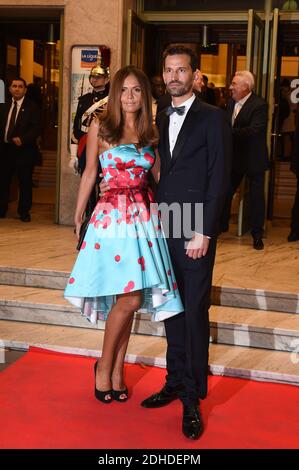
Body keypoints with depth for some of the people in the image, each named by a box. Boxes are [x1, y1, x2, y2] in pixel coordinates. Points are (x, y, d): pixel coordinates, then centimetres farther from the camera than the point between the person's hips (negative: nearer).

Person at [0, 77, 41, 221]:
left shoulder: (32, 107, -1)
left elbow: (36, 128, -9)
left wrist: (22, 139, -21)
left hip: (24, 149, -4)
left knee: (25, 182, 2)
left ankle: (24, 211, 13)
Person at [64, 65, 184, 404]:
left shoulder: (150, 132, 11)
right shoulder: (100, 127, 0)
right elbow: (89, 174, 6)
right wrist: (78, 216, 9)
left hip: (144, 216, 4)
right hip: (113, 215, -4)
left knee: (128, 299, 6)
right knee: (130, 298, -10)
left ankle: (116, 370, 21)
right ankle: (104, 366, 12)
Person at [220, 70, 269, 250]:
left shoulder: (259, 105, -17)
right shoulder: (231, 103, 4)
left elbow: (254, 130, -28)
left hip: (254, 159, -6)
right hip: (235, 157, 6)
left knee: (256, 197, 5)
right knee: (225, 192, 12)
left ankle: (257, 235, 17)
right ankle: (222, 225, 31)